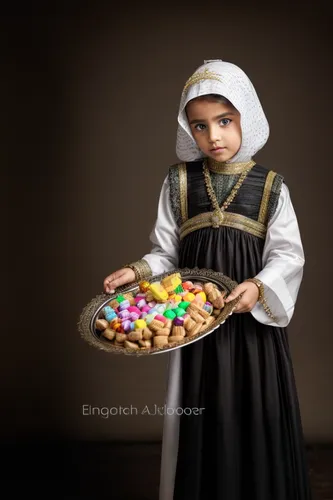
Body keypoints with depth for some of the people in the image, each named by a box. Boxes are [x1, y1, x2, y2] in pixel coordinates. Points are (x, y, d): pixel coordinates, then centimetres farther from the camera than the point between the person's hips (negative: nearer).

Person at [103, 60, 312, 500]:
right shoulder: (179, 182, 3)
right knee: (203, 425, 6)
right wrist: (138, 272, -12)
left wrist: (260, 286, -21)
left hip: (253, 321, -1)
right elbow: (167, 253, 6)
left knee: (256, 421, 6)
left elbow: (288, 254, -3)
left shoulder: (270, 186, -1)